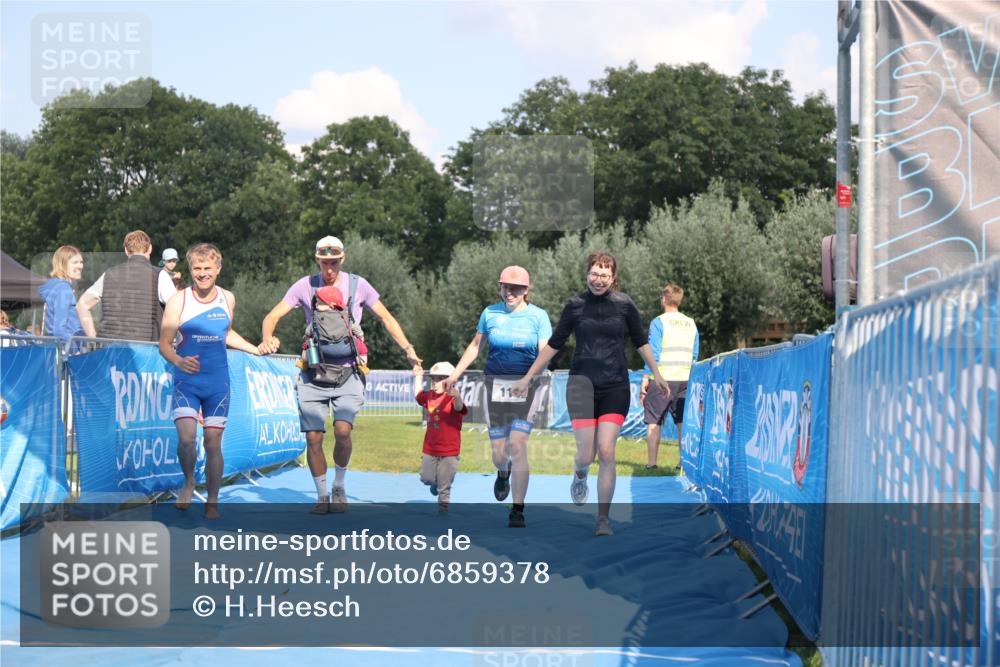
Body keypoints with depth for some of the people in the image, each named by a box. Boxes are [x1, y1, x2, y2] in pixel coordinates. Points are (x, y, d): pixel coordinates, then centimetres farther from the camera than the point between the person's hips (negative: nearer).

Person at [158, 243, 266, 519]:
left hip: (218, 383, 3)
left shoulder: (227, 299, 6)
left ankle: (212, 503, 16)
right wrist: (178, 361, -26)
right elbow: (164, 343, -7)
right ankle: (189, 482, 11)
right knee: (186, 439, -19)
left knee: (213, 443, 3)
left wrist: (256, 350, 19)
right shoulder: (178, 301, -6)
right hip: (186, 382, -3)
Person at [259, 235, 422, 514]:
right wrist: (268, 338, -24)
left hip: (348, 372, -1)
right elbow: (273, 315, -2)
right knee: (313, 437, -2)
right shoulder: (305, 286, 2)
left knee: (342, 430, -19)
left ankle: (339, 486, 5)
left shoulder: (358, 285, 2)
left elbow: (386, 318, 9)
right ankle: (322, 496, 16)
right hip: (313, 374, 1)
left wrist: (408, 349, -3)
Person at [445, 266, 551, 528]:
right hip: (496, 386, 2)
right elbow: (475, 346, 19)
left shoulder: (538, 316, 1)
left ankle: (518, 510, -7)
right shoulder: (490, 313, 7)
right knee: (499, 452, 2)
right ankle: (503, 473, 42)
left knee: (517, 445, -15)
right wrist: (456, 374, 15)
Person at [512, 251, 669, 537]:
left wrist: (657, 374, 16)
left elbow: (641, 342, 14)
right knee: (586, 454, -7)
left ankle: (603, 518, 3)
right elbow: (554, 345, 9)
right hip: (582, 383, 0)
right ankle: (580, 476, 32)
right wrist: (527, 378, 9)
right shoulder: (575, 305, 1)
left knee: (606, 452, -8)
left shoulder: (624, 304, 2)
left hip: (615, 386, 0)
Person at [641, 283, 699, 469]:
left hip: (662, 378, -5)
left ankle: (651, 464, -2)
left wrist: (645, 380, -7)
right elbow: (695, 356, 14)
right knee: (683, 422, 8)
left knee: (654, 422, 0)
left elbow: (653, 354, -10)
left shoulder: (659, 322, -6)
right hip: (685, 379, 5)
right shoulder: (691, 324, 11)